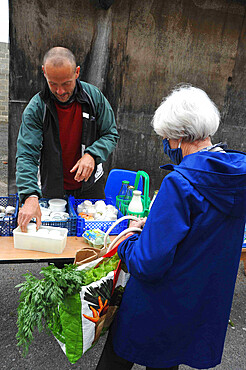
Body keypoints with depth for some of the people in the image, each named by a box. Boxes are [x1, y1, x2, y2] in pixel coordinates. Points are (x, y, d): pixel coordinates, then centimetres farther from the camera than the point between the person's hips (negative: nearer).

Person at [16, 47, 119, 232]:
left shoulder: (94, 96, -11)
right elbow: (26, 155, -21)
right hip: (53, 190, -1)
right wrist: (30, 196, -36)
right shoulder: (36, 108, -16)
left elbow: (111, 135, -2)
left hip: (91, 184, 2)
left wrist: (92, 155, -23)